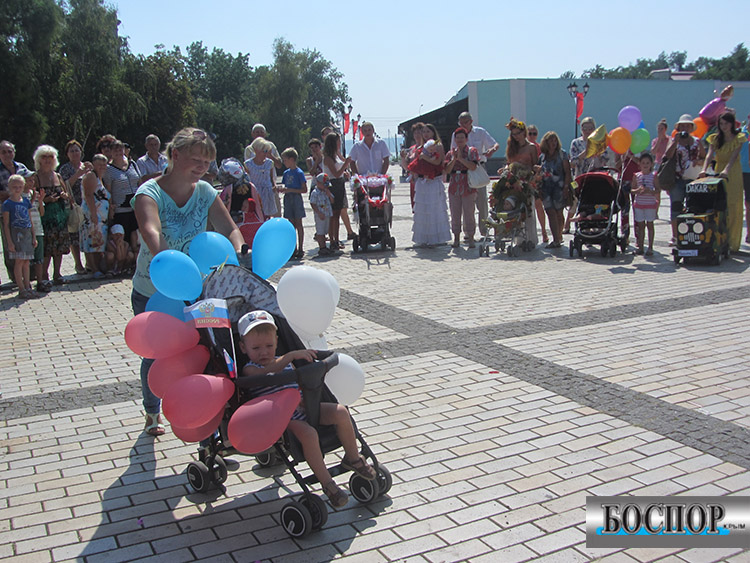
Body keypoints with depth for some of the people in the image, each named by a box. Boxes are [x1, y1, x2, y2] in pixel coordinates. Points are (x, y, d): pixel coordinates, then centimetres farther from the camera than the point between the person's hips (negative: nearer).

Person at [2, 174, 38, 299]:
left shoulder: (26, 201, 11)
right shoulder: (7, 204, -5)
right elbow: (6, 224, -6)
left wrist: (34, 237, 12)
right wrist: (10, 242, -11)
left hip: (27, 234, 5)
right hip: (16, 234, -5)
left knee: (26, 261, 8)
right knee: (19, 261, -5)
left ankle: (28, 287, 13)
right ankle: (22, 290, -2)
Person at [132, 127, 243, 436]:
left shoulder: (205, 191, -4)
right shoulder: (149, 192, -19)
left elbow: (229, 228, -7)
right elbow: (151, 232, -38)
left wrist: (239, 255, -30)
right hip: (152, 292, -2)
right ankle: (152, 413, 41)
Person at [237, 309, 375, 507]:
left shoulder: (284, 362, 16)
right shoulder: (250, 370, -4)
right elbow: (265, 373, -28)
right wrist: (292, 355, -37)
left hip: (301, 408, 7)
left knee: (340, 412, -10)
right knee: (308, 434, -33)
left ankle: (352, 458, 11)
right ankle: (326, 483, -18)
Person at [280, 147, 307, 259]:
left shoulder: (299, 172, -9)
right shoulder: (286, 173, 11)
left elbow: (304, 190, -12)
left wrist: (290, 190, -18)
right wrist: (282, 189, -4)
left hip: (297, 199, -6)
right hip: (288, 200, 6)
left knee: (298, 224, -1)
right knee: (291, 224, 7)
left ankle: (301, 249, 5)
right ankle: (294, 249, 12)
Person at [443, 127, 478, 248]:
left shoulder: (472, 151, 1)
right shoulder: (450, 153, 11)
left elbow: (473, 166, -15)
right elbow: (447, 170, -1)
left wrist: (461, 158, -15)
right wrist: (454, 159, -12)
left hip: (468, 187, -3)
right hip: (454, 187, 3)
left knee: (469, 214, -2)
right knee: (455, 215, 6)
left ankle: (471, 239, 7)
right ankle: (456, 239, 15)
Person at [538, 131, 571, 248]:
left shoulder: (562, 154, 4)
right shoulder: (542, 157, 12)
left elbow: (567, 172, 0)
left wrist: (566, 187, -10)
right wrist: (539, 187, 5)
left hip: (559, 186, -2)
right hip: (546, 188, 2)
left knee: (558, 213, 2)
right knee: (550, 212, -8)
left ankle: (559, 237, 17)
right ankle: (556, 240, -10)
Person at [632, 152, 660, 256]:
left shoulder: (653, 176, -1)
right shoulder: (636, 176, 5)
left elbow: (657, 190, -5)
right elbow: (632, 190, 5)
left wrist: (649, 190, -23)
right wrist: (637, 190, -16)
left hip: (650, 204, -2)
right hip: (639, 203, 2)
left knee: (650, 224, 1)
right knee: (640, 225, 6)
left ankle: (650, 247, 5)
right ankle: (640, 246, 11)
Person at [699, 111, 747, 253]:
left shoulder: (738, 138, -1)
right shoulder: (715, 138, 8)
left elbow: (734, 156, -15)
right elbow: (710, 155, -7)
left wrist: (726, 170, -32)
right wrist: (704, 169, -24)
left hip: (733, 173, -3)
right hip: (718, 171, 3)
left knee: (733, 207, -5)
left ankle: (732, 243, -3)